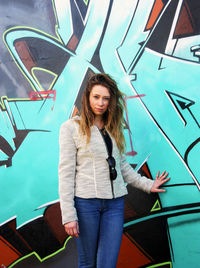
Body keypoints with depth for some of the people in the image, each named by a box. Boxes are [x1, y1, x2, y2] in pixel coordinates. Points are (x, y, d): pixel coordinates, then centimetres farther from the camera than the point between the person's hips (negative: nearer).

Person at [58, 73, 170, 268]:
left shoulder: (113, 127, 13)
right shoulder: (71, 127, -2)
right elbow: (66, 172, -6)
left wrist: (147, 184, 17)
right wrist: (68, 215, -10)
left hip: (115, 202, 4)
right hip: (86, 201, -4)